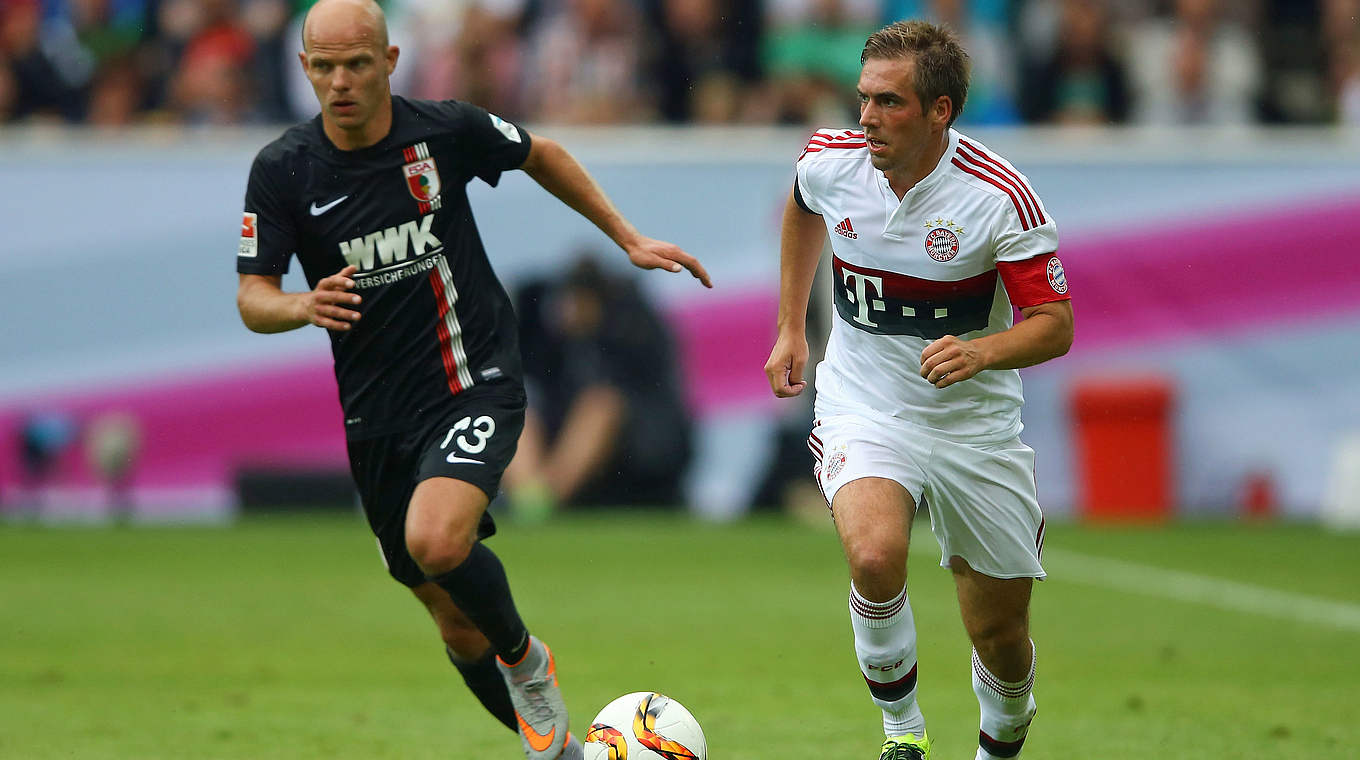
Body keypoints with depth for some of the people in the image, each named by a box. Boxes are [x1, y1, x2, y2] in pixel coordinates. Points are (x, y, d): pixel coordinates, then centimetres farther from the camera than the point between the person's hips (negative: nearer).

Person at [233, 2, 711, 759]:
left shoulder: (447, 130, -8)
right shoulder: (282, 170, -6)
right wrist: (304, 307, -28)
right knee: (457, 622, 8)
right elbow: (253, 298, -6)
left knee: (437, 541, -30)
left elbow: (541, 155, 13)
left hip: (475, 381, -3)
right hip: (376, 411, 3)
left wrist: (629, 237, 14)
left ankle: (525, 660, -2)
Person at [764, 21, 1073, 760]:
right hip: (864, 409, 1)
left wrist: (981, 351, -34)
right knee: (874, 556, -30)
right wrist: (790, 327, 17)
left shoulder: (1000, 196, -19)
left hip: (973, 420, 0)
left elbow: (1054, 324, -14)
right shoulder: (831, 161, -9)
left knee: (1001, 636, 6)